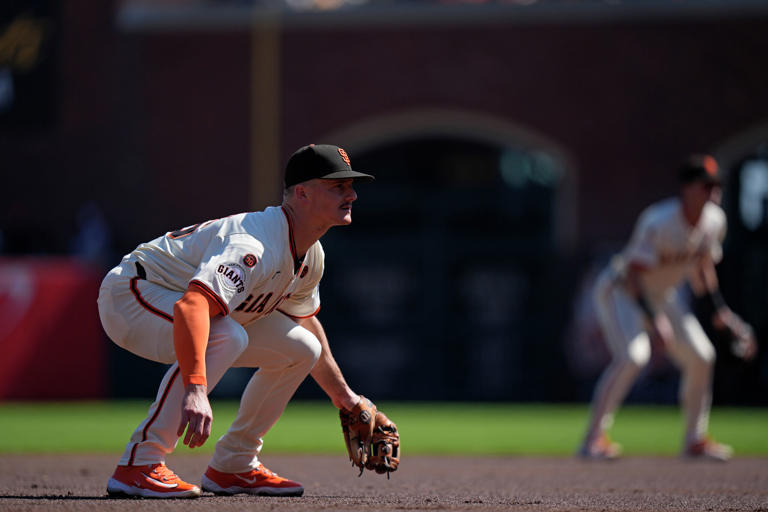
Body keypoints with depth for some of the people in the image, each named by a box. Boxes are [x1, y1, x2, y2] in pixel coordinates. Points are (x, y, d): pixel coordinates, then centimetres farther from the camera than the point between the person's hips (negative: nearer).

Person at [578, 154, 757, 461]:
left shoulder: (714, 220, -6)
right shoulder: (659, 222, -30)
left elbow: (701, 266, 11)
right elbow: (634, 273, -29)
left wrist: (719, 310, 6)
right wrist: (654, 321, -37)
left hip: (662, 295, 8)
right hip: (621, 289, -8)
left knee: (701, 356, 3)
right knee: (633, 355, -28)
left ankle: (695, 441, 17)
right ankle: (593, 440, -26)